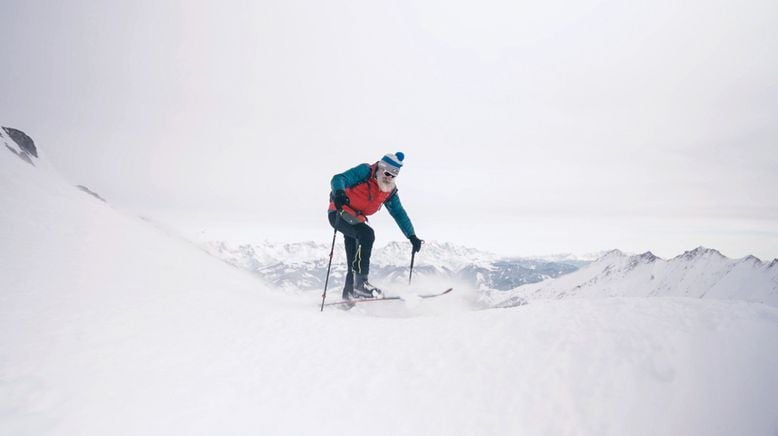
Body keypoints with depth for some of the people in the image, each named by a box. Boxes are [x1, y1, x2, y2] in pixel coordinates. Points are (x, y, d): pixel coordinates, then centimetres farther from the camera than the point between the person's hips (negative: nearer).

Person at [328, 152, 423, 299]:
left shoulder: (390, 192, 5)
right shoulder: (364, 171, -14)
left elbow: (400, 214, 10)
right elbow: (338, 179, -23)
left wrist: (412, 236, 4)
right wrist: (339, 193, -45)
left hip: (355, 219, 7)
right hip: (339, 213, -7)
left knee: (354, 260, 6)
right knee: (367, 234, -29)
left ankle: (349, 292, 22)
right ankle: (360, 283, -25)